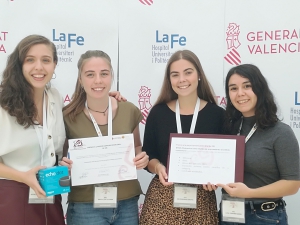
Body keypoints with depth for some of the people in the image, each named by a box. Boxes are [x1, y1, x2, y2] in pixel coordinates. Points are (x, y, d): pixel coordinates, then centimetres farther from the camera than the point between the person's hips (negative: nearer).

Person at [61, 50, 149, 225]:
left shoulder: (129, 110, -2)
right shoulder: (68, 116, -9)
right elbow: (61, 160, 1)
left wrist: (142, 159, -7)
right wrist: (65, 166, -19)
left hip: (127, 204, 3)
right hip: (86, 207, -2)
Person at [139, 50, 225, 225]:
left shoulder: (217, 114, -2)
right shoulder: (158, 113, 1)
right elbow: (148, 156, 5)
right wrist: (158, 167, -14)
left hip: (201, 199, 0)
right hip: (162, 198, 0)